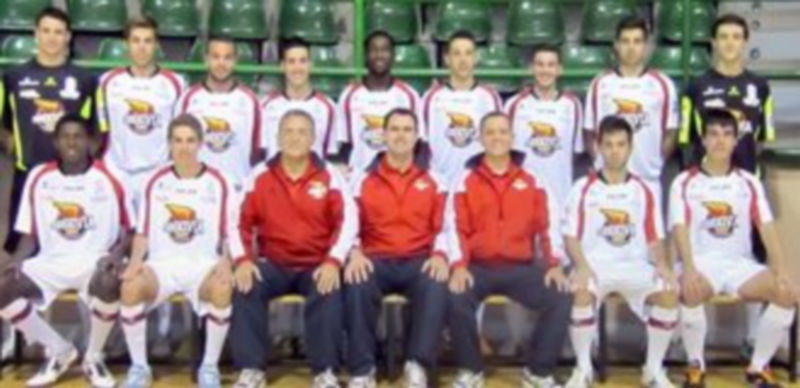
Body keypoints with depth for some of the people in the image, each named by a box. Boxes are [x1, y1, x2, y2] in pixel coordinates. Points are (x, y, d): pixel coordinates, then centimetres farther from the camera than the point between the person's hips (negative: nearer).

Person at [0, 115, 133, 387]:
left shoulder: (110, 177, -3)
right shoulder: (38, 177, 4)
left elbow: (129, 230, 2)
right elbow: (29, 234, 9)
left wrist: (117, 254, -19)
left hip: (96, 261, -3)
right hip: (51, 261, 3)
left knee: (108, 284, -38)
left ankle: (93, 357, -7)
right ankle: (58, 350, 1)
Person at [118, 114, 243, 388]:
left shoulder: (218, 183, 2)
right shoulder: (156, 182, 7)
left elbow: (230, 234, 3)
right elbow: (143, 232, 10)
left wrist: (226, 263, -16)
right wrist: (136, 261, -9)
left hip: (204, 264, -1)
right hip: (162, 263, 2)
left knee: (222, 289, -36)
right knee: (130, 286, -31)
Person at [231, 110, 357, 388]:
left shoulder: (329, 175, 0)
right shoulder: (260, 175, 4)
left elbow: (348, 219, -9)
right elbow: (240, 221, 1)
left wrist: (333, 261, -22)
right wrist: (243, 260, -15)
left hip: (317, 265, -1)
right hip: (273, 264, 2)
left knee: (328, 292, -32)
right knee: (245, 287, -27)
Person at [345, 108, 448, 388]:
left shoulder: (434, 181, 13)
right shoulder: (363, 179, 11)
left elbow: (444, 225, 5)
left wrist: (440, 255, -14)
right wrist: (355, 253, -17)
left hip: (419, 260, 0)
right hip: (376, 260, 0)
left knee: (436, 287, -35)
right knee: (357, 285, -34)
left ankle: (417, 365, -26)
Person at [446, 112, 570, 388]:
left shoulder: (532, 180, 11)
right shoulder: (465, 179, 7)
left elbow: (548, 225, 4)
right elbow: (455, 227, -2)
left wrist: (554, 265, -10)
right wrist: (459, 266, -17)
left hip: (521, 267, 2)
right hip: (478, 267, -1)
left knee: (561, 298, -22)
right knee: (455, 298, -32)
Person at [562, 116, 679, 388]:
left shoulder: (643, 191, 12)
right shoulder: (583, 189, 4)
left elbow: (654, 239, 10)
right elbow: (571, 236, 1)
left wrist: (662, 265, -11)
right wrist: (582, 266, -18)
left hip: (634, 265, 2)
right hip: (595, 264, -2)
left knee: (669, 293, -27)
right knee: (581, 293, -35)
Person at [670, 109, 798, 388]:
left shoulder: (749, 183, 10)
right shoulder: (684, 182, 2)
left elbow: (767, 230, 0)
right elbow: (680, 229, -11)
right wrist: (689, 269, -29)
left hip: (740, 263, 3)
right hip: (702, 262, -3)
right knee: (691, 292, -37)